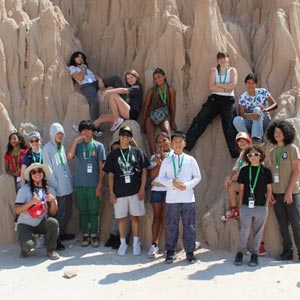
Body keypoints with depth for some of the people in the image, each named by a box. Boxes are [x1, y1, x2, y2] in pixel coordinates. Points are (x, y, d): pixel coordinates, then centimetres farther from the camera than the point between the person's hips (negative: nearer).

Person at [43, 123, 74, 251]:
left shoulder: (61, 146, 14)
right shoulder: (47, 148, -8)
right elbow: (48, 168, -12)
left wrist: (70, 180, 11)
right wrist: (55, 185, -14)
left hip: (67, 185, 7)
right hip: (58, 187, -7)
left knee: (68, 211, 13)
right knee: (60, 213, -4)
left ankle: (62, 233, 30)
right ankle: (56, 239, 6)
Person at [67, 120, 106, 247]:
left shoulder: (98, 146, 3)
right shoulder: (78, 145, 8)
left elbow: (101, 167, 1)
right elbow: (69, 156, -12)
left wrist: (100, 185, -5)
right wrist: (76, 140, -12)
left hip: (93, 184, -2)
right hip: (79, 184, 2)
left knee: (93, 211, 3)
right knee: (82, 211, 8)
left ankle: (94, 235, 14)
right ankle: (85, 235, 17)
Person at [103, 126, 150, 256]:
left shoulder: (137, 152, 3)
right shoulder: (113, 154, 4)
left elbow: (144, 171, 3)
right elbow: (110, 175, 5)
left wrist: (142, 189, -3)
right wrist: (111, 192, -1)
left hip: (135, 191, 0)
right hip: (119, 192, 1)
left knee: (135, 217, 7)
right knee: (121, 218, 6)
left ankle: (136, 243, 19)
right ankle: (123, 243, 19)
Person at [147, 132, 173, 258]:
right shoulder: (154, 156, 13)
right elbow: (152, 175, 3)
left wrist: (164, 159, -9)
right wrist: (159, 163, -9)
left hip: (169, 190, -2)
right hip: (156, 189, 3)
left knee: (165, 217, -3)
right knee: (157, 216, 2)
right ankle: (154, 244, 5)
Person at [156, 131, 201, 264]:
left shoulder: (190, 160, 4)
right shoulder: (166, 161, 5)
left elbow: (197, 177, 6)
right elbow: (160, 178, 5)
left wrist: (187, 185, -10)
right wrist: (171, 183, -12)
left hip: (188, 198, 0)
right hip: (171, 199, 0)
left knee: (189, 226, 4)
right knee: (171, 226, 6)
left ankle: (190, 252, 15)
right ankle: (170, 251, 18)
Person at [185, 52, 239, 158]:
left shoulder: (232, 70, 9)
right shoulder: (214, 71, 12)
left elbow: (233, 85, -9)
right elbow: (211, 87, -3)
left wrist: (218, 85, -6)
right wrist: (225, 88, -9)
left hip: (228, 101, -1)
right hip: (214, 99, 2)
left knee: (229, 126, -11)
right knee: (199, 122, -6)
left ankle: (236, 153, -8)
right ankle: (184, 146, -5)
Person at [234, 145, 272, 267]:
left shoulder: (266, 171, 2)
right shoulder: (244, 170, 4)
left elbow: (269, 189, 6)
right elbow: (241, 189, 8)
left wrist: (266, 205, 1)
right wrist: (240, 205, 4)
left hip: (261, 207, 0)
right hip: (246, 206, 0)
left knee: (258, 232, 6)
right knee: (244, 231, -2)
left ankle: (254, 254, 18)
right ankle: (240, 253, 13)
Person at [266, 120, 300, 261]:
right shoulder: (272, 151, 12)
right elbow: (272, 173, 13)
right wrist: (270, 192, 3)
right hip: (277, 193, 5)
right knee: (283, 225, 8)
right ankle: (287, 251, 15)